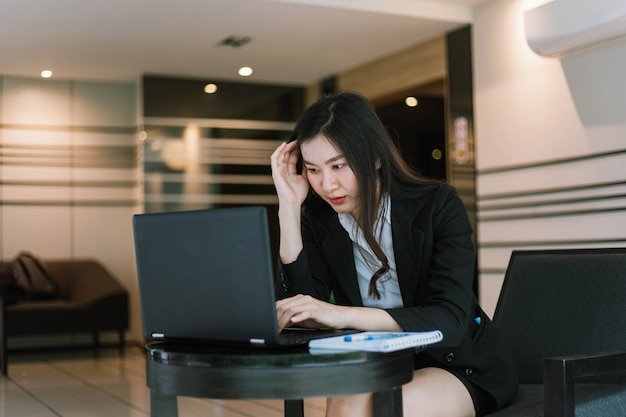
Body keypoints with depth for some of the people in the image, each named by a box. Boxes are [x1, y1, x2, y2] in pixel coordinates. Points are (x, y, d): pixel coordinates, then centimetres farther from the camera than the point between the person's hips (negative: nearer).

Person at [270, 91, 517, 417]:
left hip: (461, 366, -3)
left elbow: (450, 320, -25)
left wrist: (345, 315, -40)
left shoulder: (437, 206, -14)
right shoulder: (318, 220, -4)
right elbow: (299, 316, -16)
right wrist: (289, 206, -20)